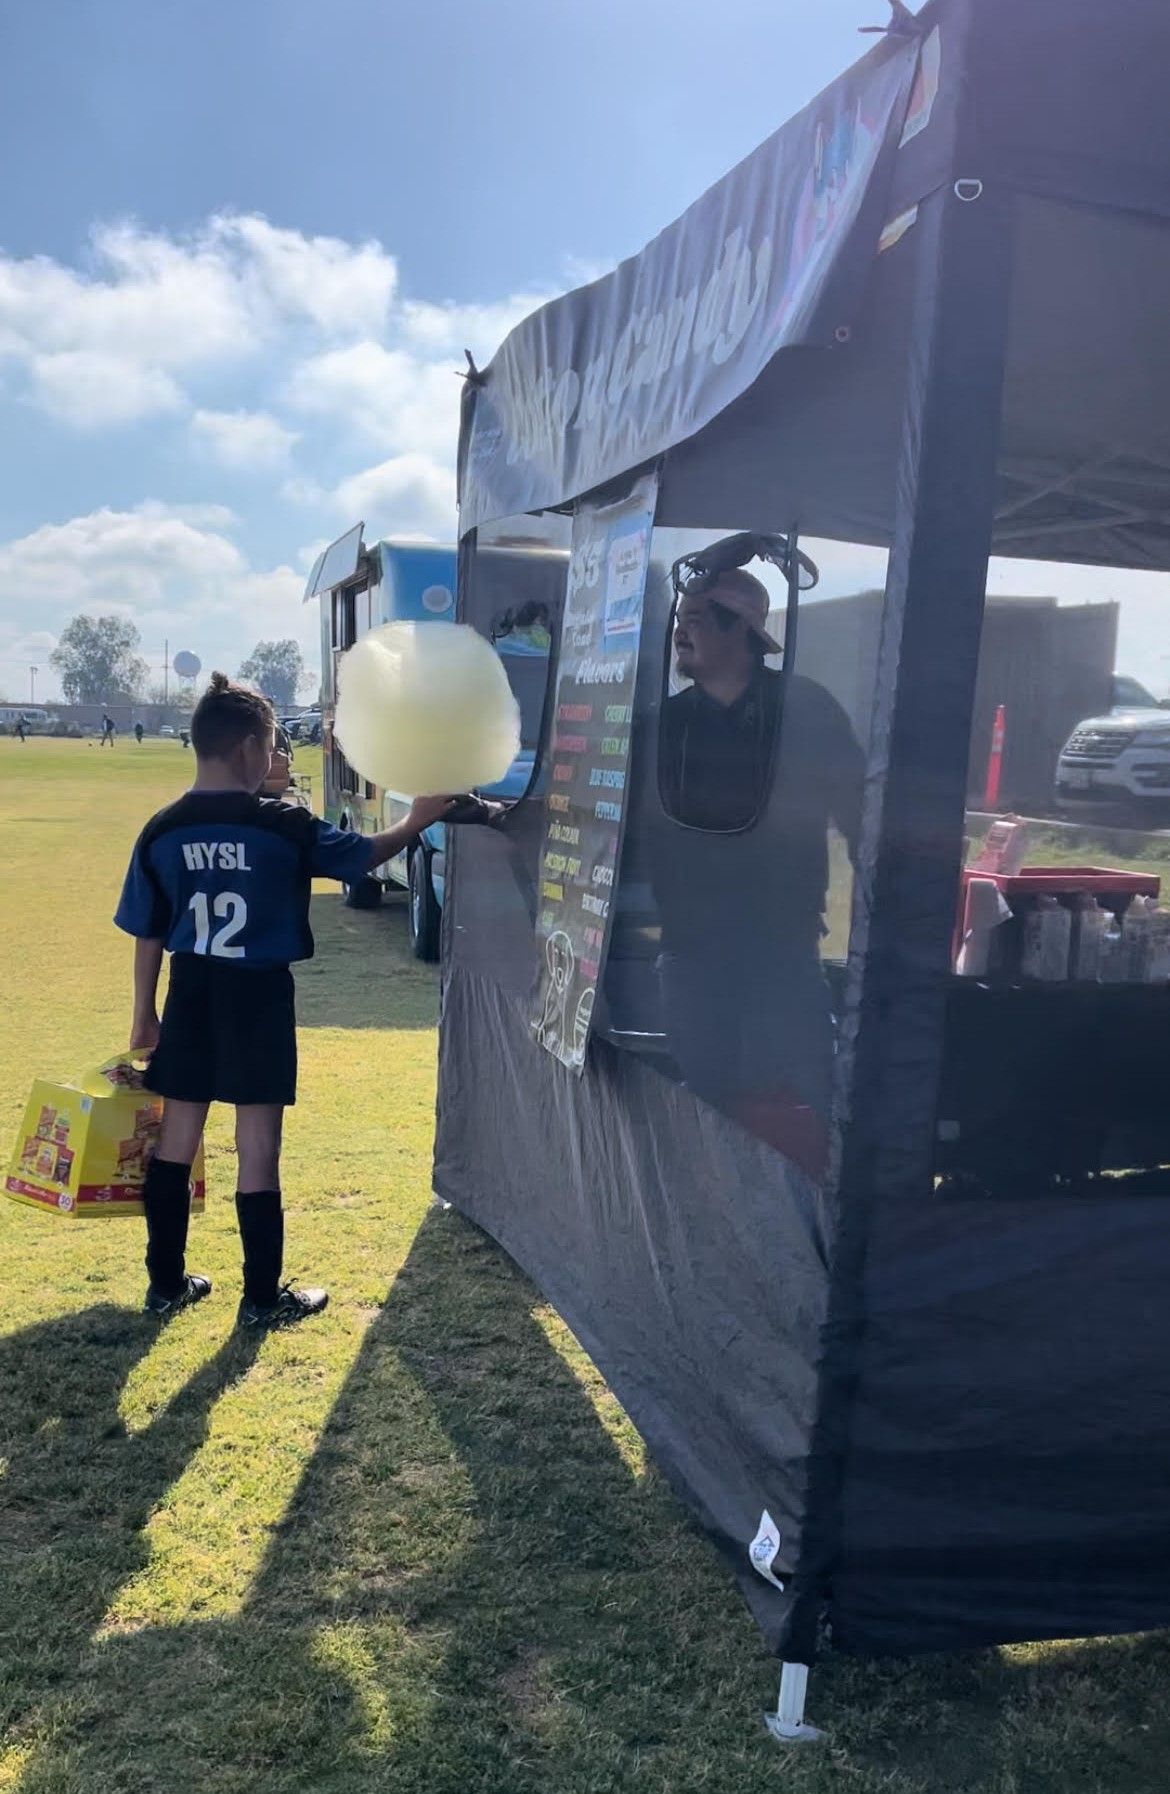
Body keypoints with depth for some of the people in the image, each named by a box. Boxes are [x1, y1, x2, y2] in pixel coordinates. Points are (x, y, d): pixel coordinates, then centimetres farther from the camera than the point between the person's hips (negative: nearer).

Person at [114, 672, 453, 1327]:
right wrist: (418, 820, 16)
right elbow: (364, 855, 1)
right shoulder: (283, 826, -13)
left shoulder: (161, 832, -2)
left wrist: (144, 1014, 13)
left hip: (190, 993, 4)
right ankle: (263, 1297, 15)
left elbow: (148, 935, 4)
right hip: (258, 996, -4)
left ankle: (167, 1283, 25)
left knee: (177, 1138, 14)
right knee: (259, 1147, 5)